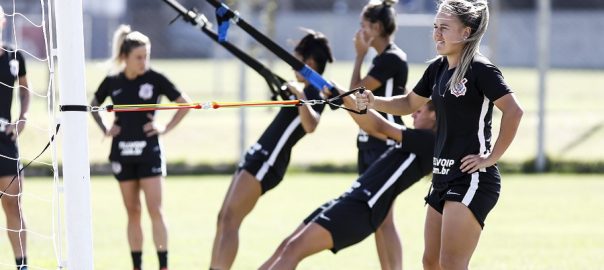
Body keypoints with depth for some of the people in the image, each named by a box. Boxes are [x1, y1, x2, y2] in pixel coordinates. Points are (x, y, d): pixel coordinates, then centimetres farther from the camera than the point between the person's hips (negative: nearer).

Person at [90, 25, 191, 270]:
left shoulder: (155, 79, -6)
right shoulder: (112, 82, 1)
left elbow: (184, 104, 1)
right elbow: (93, 106, 20)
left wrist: (166, 128, -5)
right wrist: (104, 129, 7)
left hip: (149, 151, -3)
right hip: (123, 153, 3)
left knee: (155, 210, -9)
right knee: (132, 212, 7)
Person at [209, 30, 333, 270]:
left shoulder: (314, 96, -15)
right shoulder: (305, 92, 15)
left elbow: (310, 126, -37)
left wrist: (300, 98, -48)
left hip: (267, 162, -10)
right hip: (258, 157, 10)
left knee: (230, 221, -16)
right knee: (223, 219, 9)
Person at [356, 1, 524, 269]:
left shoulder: (481, 70, -14)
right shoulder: (438, 68, 10)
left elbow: (513, 111, -22)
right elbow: (409, 104, 23)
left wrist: (490, 158, -19)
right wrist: (373, 102, 6)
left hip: (472, 178, -9)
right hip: (443, 177, 9)